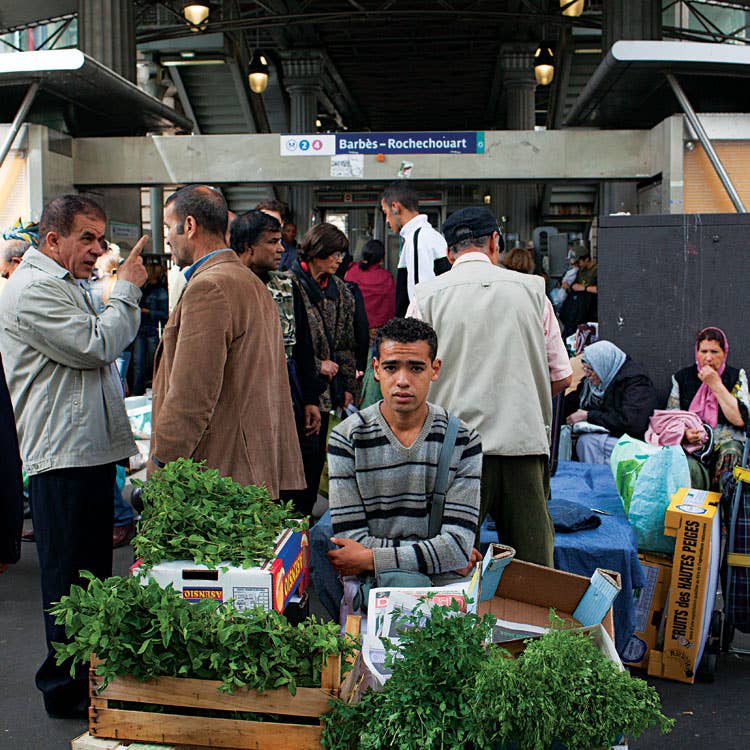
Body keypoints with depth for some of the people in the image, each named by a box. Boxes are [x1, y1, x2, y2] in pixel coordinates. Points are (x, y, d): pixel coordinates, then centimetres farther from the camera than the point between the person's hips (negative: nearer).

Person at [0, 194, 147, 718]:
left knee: (92, 573, 16)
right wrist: (127, 289, -10)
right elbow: (95, 345, -19)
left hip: (90, 450, 10)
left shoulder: (66, 286, 22)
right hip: (64, 458, -10)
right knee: (70, 577, -1)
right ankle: (67, 689, 11)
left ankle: (90, 673, 28)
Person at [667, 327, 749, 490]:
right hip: (690, 442, 1)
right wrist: (685, 432, -11)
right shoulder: (682, 377, 12)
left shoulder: (736, 376, 7)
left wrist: (716, 385, -8)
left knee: (730, 454, -35)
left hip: (725, 441, 0)